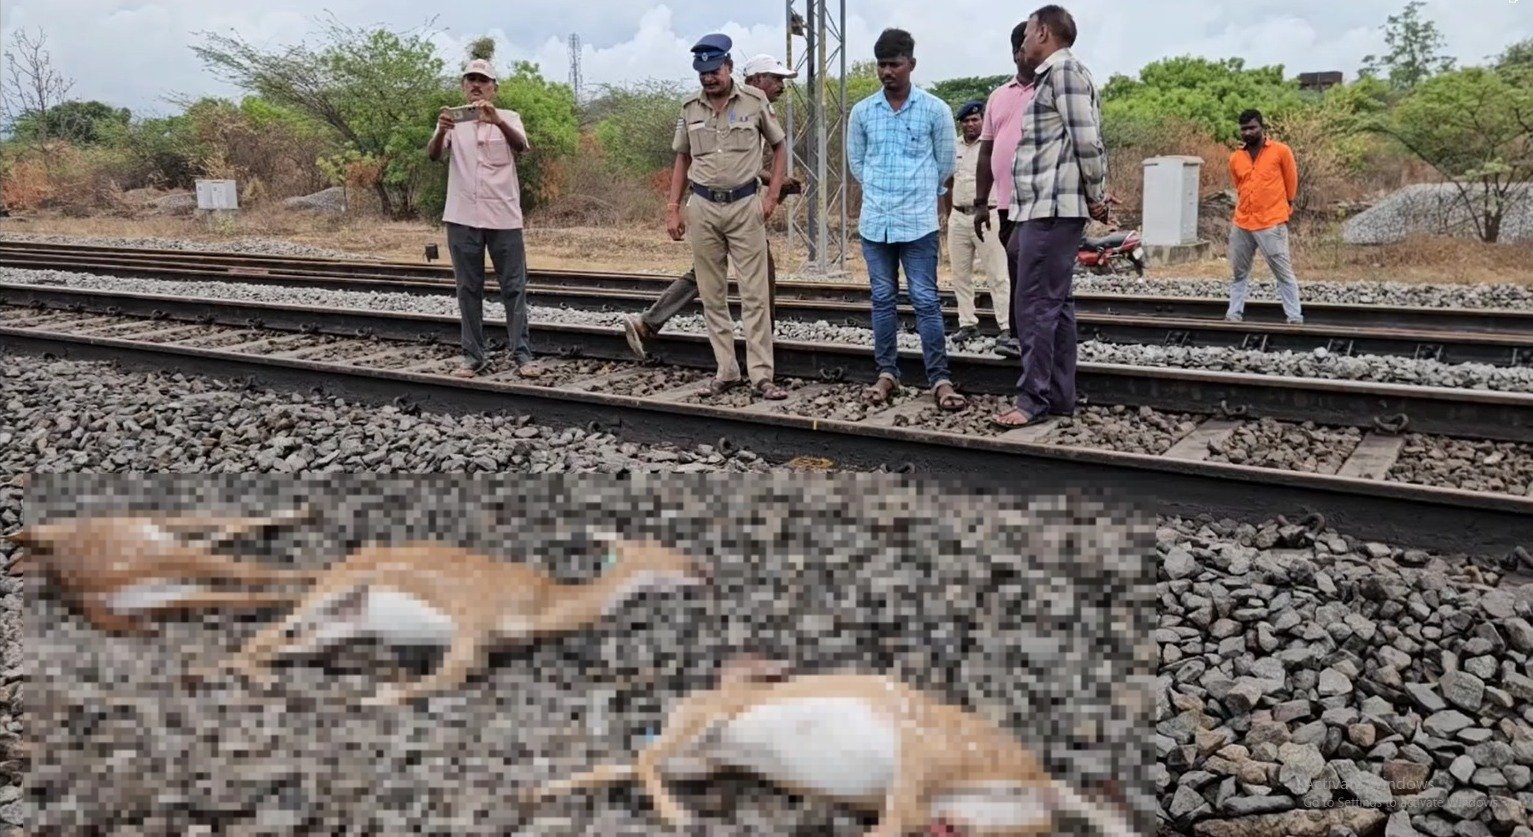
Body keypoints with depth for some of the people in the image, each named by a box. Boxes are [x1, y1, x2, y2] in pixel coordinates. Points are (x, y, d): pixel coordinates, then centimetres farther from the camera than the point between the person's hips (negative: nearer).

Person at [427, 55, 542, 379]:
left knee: (514, 287, 0)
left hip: (503, 217, -1)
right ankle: (473, 355, 13)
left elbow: (521, 146, -18)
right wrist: (441, 131, -30)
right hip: (462, 218, 2)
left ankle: (522, 355, 3)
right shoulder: (453, 120, 7)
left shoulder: (508, 118, 3)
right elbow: (433, 155, -8)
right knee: (468, 289, 6)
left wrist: (497, 121, -37)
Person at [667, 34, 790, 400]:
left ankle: (761, 375, -1)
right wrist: (673, 209, 7)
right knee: (712, 295, 6)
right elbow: (682, 159, 14)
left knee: (755, 293, -4)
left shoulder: (755, 101, -2)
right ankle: (726, 371, 15)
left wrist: (772, 195, -2)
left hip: (745, 205, -3)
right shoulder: (690, 108, 5)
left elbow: (779, 147, 7)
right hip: (703, 208, 3)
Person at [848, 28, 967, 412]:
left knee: (926, 301, -2)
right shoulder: (861, 112, 4)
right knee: (883, 299, 9)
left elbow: (945, 163, 7)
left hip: (919, 222, -3)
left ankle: (940, 380, 2)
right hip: (874, 222, 3)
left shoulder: (935, 110, -3)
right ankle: (887, 374, 18)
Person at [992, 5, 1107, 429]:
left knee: (1035, 305, -9)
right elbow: (1089, 141, 21)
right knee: (1056, 304, 10)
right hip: (1045, 208, 10)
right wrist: (1096, 196, 17)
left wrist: (1096, 198, -9)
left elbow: (1087, 140, -16)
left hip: (1052, 208, -10)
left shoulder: (1064, 69, -10)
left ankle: (1034, 399, -6)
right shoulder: (1051, 76, 21)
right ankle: (1059, 397, 15)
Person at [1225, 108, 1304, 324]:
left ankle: (1295, 317, -2)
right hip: (1241, 224, 5)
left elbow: (1291, 183, 6)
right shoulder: (1235, 158, 8)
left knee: (1283, 273, -3)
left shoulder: (1281, 152, -3)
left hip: (1271, 224, -5)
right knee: (1239, 273, 10)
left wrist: (1282, 209, 13)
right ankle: (1234, 314, 18)